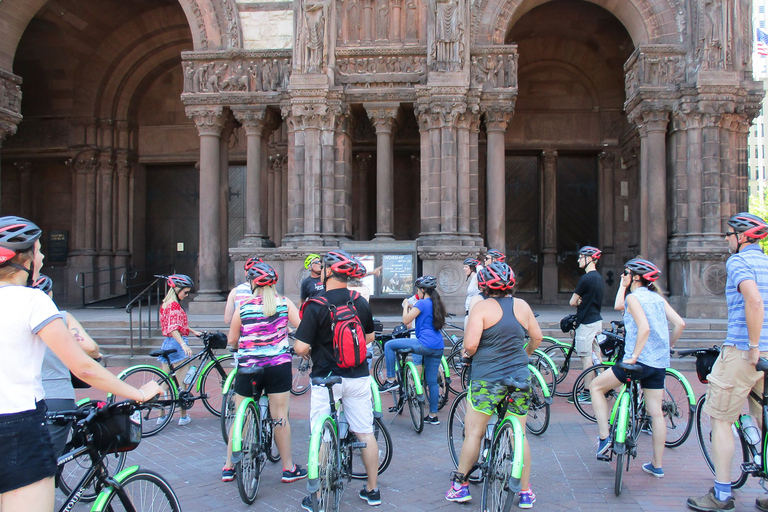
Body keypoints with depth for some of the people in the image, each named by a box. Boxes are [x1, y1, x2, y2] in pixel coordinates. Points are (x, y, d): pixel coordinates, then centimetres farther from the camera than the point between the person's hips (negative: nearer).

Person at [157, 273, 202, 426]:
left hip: (166, 344, 9)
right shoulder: (175, 305, -16)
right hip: (177, 345, -9)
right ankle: (183, 417, 9)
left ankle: (161, 416, 19)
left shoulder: (165, 304, 13)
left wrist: (193, 331, 27)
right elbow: (173, 328, -27)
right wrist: (183, 344, -37)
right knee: (181, 383, 1)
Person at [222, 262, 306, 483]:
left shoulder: (243, 307, -3)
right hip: (279, 365, 0)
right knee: (280, 417, 6)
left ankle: (229, 467, 21)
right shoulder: (284, 303, -1)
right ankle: (288, 468, 14)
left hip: (248, 367, 0)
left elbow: (232, 340, 2)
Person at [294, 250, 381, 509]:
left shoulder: (316, 305, -16)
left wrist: (312, 351, 3)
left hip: (326, 378, -4)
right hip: (358, 376, 4)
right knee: (365, 433, 13)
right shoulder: (361, 302, 0)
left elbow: (301, 348, -18)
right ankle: (372, 490, 24)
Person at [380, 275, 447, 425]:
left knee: (389, 345, 0)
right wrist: (412, 308, 27)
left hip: (424, 344, -9)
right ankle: (433, 416, 19)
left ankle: (391, 380, 0)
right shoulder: (437, 304, 18)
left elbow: (406, 320, -7)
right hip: (438, 347, 9)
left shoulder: (422, 303, -7)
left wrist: (405, 306, 8)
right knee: (432, 381, 14)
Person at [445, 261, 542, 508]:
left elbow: (470, 345, -17)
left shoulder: (482, 307, -10)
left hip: (487, 379, -4)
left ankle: (460, 485, 15)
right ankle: (525, 492, 18)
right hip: (520, 377, 5)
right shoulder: (522, 305, 4)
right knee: (519, 435, 11)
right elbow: (537, 337, 14)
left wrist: (468, 354, 5)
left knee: (473, 433, 6)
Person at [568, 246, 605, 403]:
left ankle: (587, 394, 0)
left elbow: (572, 302, -13)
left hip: (586, 322, -9)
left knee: (586, 357, -4)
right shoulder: (598, 277, 12)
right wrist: (582, 302, -2)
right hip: (597, 319, 9)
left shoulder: (586, 278, -18)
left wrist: (579, 302, 7)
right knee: (596, 355, 14)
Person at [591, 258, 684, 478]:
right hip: (660, 363, 8)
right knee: (656, 412, 12)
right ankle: (657, 465, 18)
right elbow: (680, 323, 10)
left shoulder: (633, 297, -8)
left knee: (596, 386, 8)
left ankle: (604, 437, 3)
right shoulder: (658, 298, 13)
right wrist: (668, 346, 23)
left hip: (640, 360, -7)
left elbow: (644, 327, -21)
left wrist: (634, 356, -19)